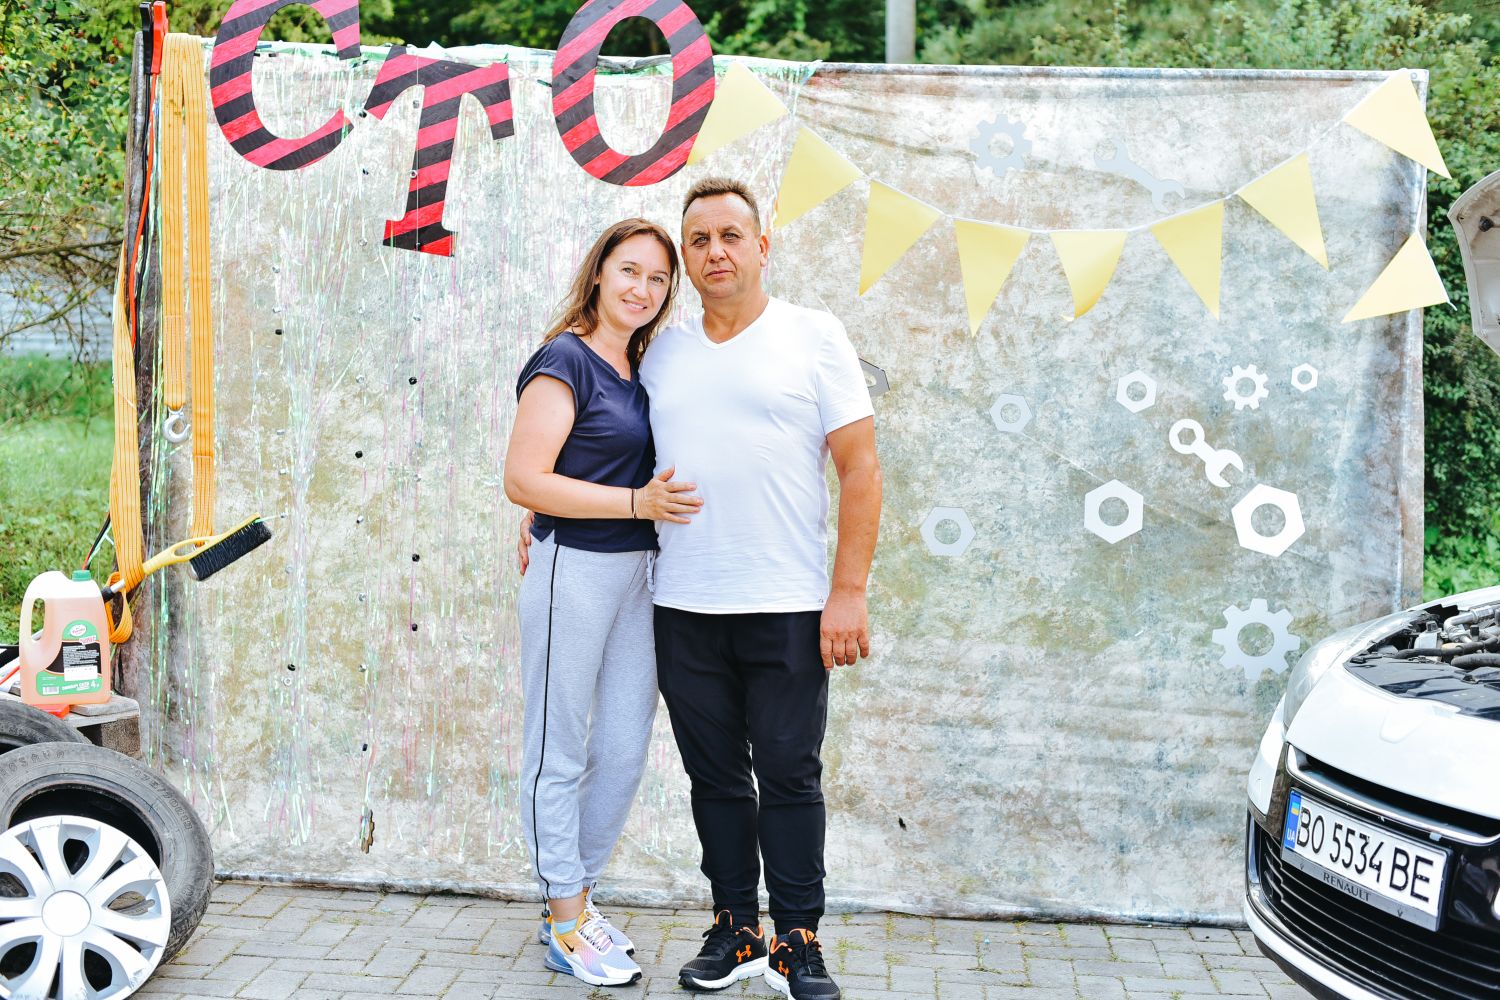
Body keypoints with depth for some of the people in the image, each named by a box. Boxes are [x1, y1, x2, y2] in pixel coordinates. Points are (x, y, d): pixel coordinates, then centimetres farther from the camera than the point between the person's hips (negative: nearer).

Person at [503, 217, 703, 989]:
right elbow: (523, 481, -17)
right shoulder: (565, 360, -10)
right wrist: (636, 502, -19)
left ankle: (574, 901, 29)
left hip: (634, 573, 8)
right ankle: (565, 925, 18)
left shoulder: (635, 370, 13)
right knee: (560, 755, 5)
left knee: (624, 754, 12)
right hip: (572, 571, -8)